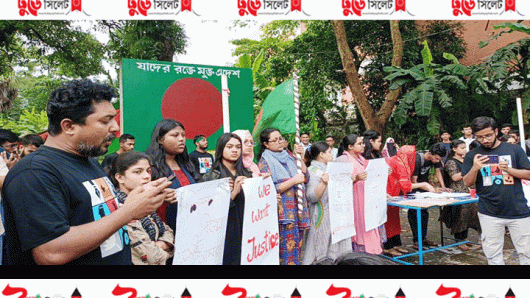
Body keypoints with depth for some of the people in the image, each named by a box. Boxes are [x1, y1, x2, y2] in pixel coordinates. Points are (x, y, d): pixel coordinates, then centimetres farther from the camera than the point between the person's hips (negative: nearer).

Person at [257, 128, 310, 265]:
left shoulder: (288, 157, 13)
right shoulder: (265, 162, -4)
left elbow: (305, 177, 11)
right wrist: (294, 180, -13)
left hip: (298, 209, 6)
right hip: (283, 212, -6)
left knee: (298, 247, 10)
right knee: (287, 250, -5)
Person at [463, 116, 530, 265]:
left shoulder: (514, 149, 4)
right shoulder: (472, 156, 4)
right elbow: (467, 183, 0)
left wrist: (509, 169, -15)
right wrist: (475, 168, -19)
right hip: (489, 214, 0)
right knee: (493, 255, 7)